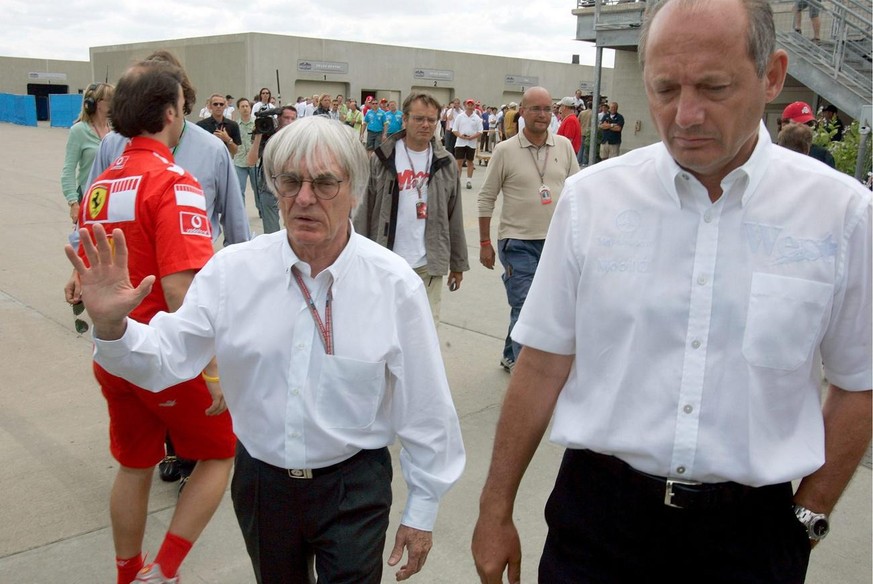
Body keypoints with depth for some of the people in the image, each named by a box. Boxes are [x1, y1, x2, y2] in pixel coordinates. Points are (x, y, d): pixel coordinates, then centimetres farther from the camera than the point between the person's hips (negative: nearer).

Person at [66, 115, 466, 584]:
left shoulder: (396, 285, -14)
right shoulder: (232, 270, -8)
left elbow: (425, 408, -8)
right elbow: (165, 359, -7)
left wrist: (421, 510, -2)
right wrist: (111, 327, -28)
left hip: (353, 488, -2)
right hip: (259, 479, 3)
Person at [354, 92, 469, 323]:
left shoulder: (445, 163, 5)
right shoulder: (383, 159, -1)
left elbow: (454, 218, 8)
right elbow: (365, 213, 1)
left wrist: (458, 264, 10)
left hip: (429, 265, 1)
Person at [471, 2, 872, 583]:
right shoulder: (592, 197, -6)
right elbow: (543, 365, -3)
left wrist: (808, 519, 4)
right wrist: (496, 511, 2)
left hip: (751, 534, 1)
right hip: (598, 510, 0)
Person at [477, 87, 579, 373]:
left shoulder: (564, 146, 4)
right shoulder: (505, 150, -6)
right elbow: (486, 198, -1)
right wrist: (485, 243, -1)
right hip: (518, 242, -4)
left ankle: (511, 356, 35)